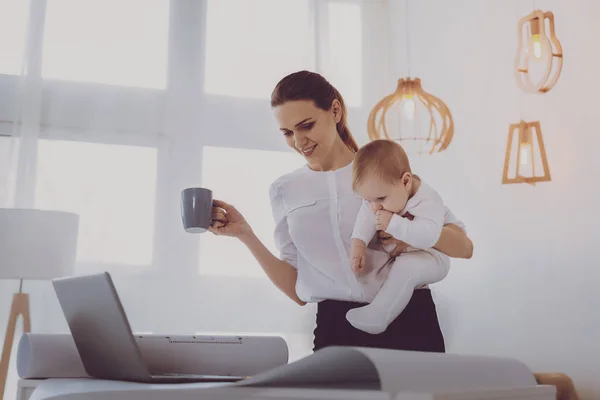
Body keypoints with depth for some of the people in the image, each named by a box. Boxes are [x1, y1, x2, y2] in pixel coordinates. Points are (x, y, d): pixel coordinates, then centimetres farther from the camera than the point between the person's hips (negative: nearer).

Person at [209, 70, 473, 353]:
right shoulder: (284, 191, 9)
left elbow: (464, 247, 4)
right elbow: (299, 291, 6)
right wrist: (245, 235, -3)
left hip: (409, 321, -1)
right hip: (336, 328, 2)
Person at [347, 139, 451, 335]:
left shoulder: (428, 201, -33)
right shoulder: (386, 191, -12)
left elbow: (427, 236, -47)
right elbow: (367, 215, -23)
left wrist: (393, 223, -46)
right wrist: (358, 243, -37)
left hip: (429, 257, -9)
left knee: (405, 267, -33)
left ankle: (378, 316, -30)